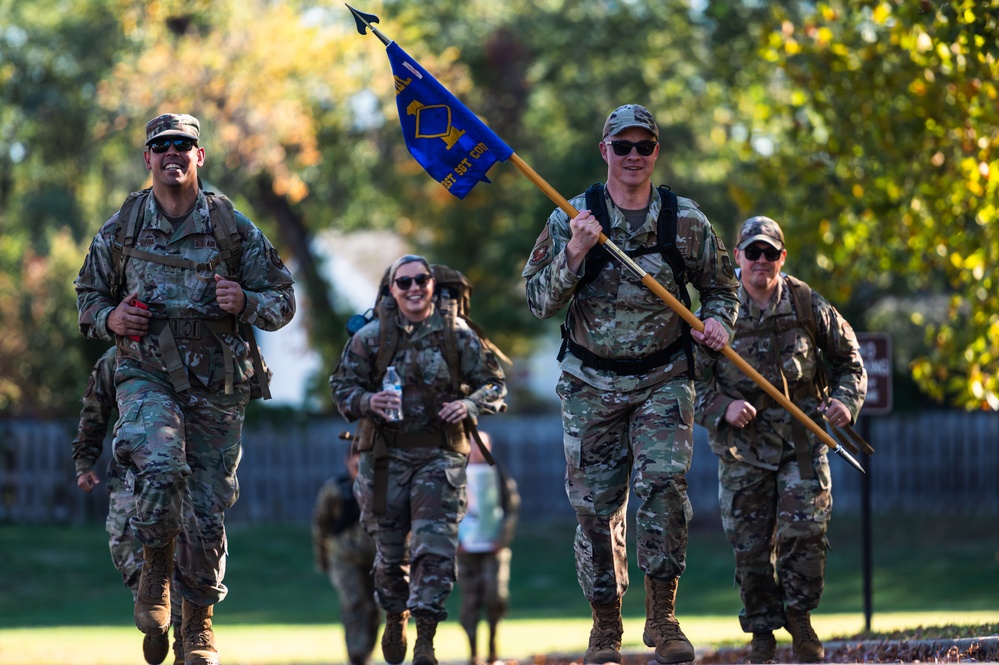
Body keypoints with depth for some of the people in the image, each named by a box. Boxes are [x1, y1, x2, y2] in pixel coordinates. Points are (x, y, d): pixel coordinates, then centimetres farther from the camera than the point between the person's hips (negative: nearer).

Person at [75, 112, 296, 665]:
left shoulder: (233, 227, 1)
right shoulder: (121, 229, 3)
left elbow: (282, 302, 5)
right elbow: (89, 294, 16)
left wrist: (245, 302, -17)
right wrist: (110, 318, -7)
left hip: (218, 385, 1)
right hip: (146, 375, -1)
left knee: (207, 509, 3)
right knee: (159, 467, -29)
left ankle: (199, 620, 22)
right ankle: (156, 568, -3)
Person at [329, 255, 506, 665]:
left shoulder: (458, 335, 3)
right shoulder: (370, 337, 3)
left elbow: (494, 384, 8)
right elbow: (342, 386, 6)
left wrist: (469, 405, -13)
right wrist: (368, 402, -15)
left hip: (439, 456, -1)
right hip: (385, 456, 1)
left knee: (434, 546, -13)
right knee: (390, 549, 11)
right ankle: (394, 616, 37)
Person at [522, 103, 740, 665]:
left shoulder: (686, 222, 1)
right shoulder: (570, 220, -1)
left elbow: (721, 286, 14)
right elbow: (539, 301, -5)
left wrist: (718, 322, -7)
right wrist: (575, 253, -20)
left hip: (663, 380, -1)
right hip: (591, 383, 1)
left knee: (664, 483, -20)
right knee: (596, 505, 2)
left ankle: (662, 617, -12)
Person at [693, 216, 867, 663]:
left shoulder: (808, 306, -1)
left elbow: (848, 358, 10)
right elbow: (694, 377, -2)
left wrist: (846, 399, -8)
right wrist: (723, 408, -20)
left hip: (801, 439, 0)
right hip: (742, 445, 0)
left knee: (804, 530, -10)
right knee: (750, 544, 2)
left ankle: (800, 618, 10)